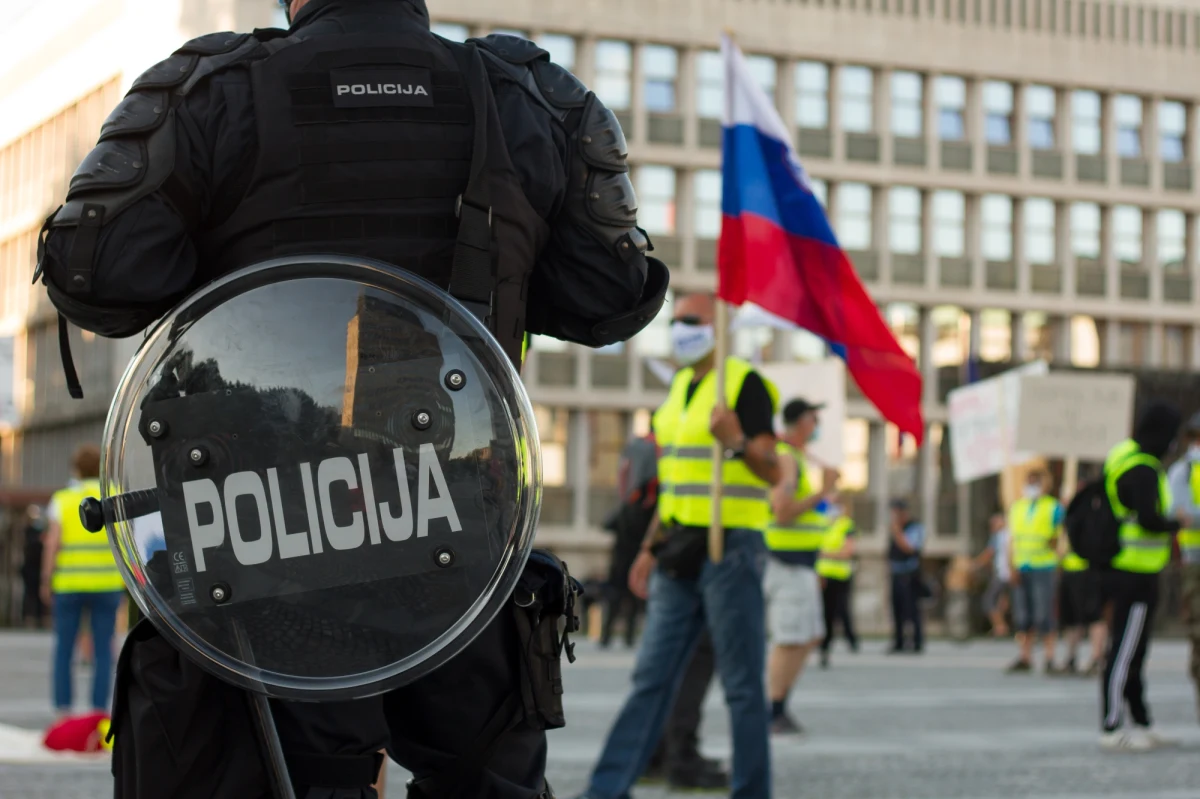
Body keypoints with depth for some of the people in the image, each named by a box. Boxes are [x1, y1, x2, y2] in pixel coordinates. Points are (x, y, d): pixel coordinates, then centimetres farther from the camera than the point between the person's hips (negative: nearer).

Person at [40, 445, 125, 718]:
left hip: (68, 585, 0)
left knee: (64, 649, 9)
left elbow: (52, 544, -8)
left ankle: (63, 710, 5)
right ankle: (99, 710, -1)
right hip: (106, 584, 0)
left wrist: (46, 582, -1)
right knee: (103, 651, 4)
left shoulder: (62, 500, -1)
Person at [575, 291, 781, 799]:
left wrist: (738, 443, -33)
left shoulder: (745, 384, -7)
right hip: (681, 556, 8)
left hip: (729, 551, -8)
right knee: (651, 676, 6)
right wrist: (652, 548, 19)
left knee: (742, 683, -2)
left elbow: (772, 472, -14)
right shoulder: (680, 387, 17)